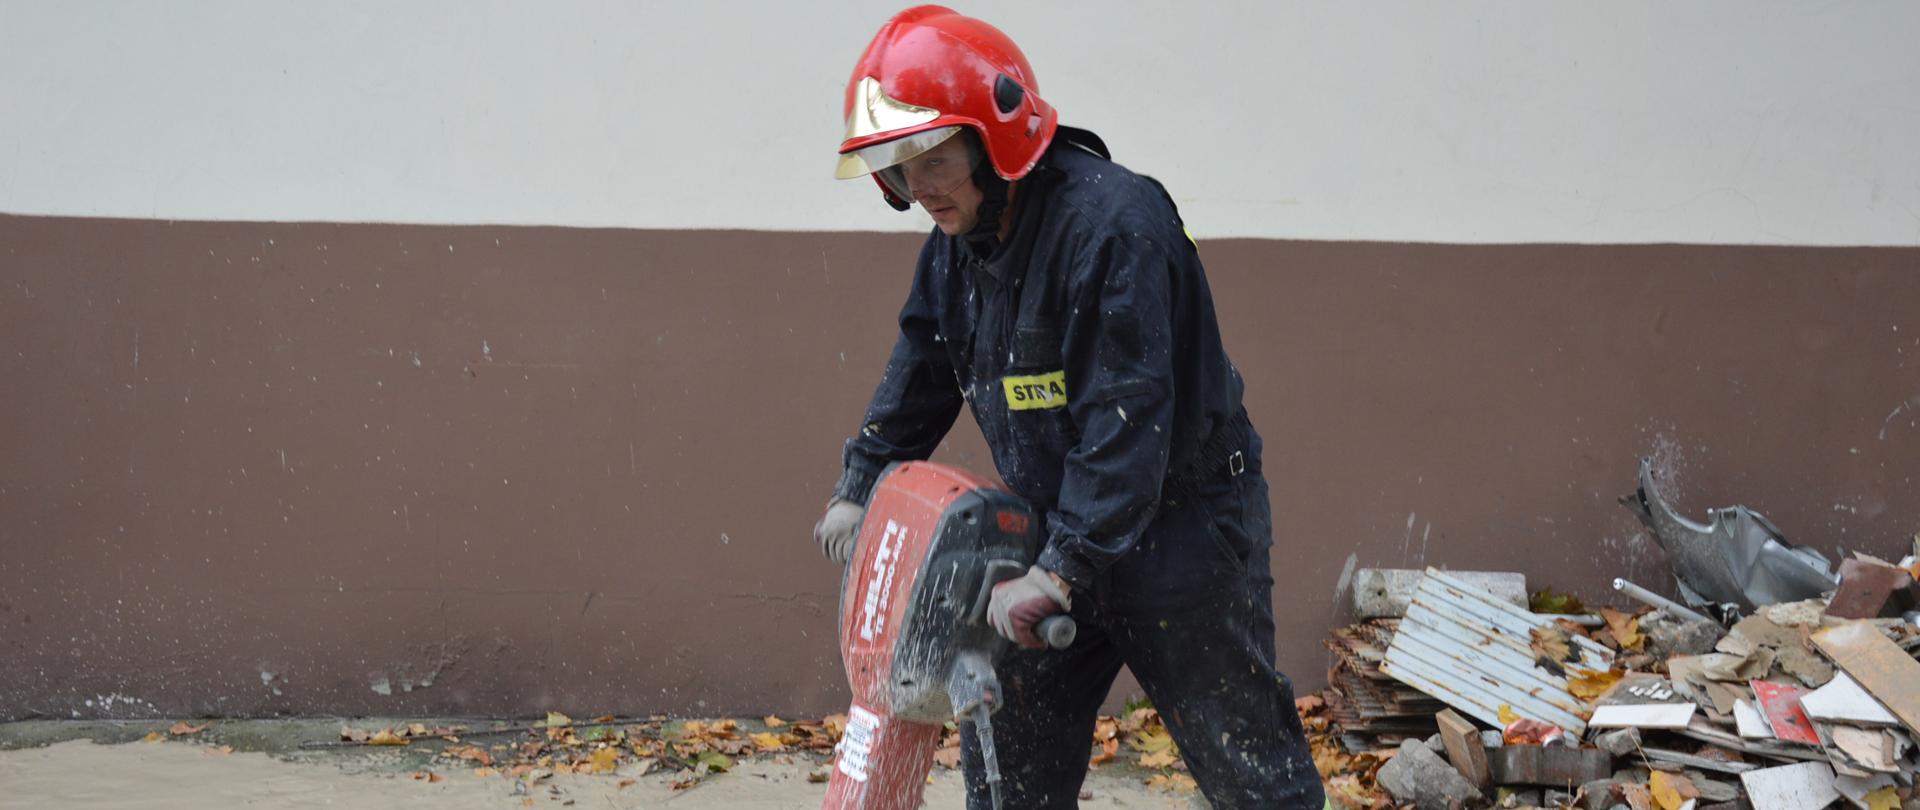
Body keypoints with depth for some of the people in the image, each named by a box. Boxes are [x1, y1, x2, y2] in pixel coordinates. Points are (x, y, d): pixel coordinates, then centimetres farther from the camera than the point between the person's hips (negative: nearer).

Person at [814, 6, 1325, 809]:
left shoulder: (1113, 221, -26)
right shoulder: (955, 247, 3)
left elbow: (1127, 419, -30)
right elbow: (919, 375, 19)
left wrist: (1062, 568, -33)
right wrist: (858, 489, 11)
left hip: (1179, 536, -8)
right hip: (1054, 538, 8)